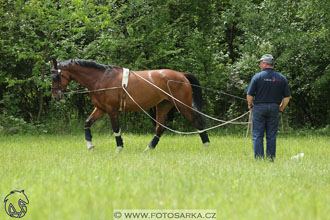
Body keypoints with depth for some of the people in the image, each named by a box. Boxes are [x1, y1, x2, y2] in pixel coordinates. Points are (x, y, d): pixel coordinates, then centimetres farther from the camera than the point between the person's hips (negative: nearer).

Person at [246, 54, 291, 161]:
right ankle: (271, 159, 7)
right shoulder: (281, 78, 4)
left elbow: (249, 94, -7)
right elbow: (287, 97, 4)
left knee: (257, 136, 2)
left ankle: (259, 159, -3)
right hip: (274, 108, 3)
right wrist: (281, 108, 16)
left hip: (259, 108, -3)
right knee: (271, 136, 8)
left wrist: (250, 105, 11)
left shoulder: (257, 77, -6)